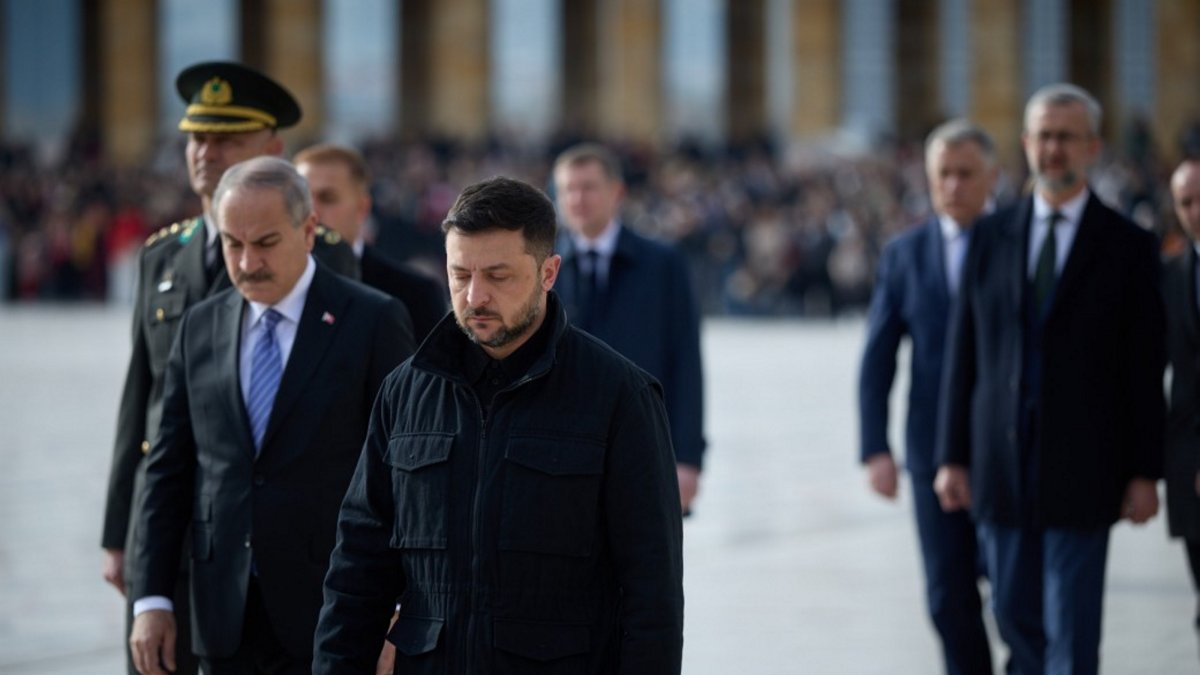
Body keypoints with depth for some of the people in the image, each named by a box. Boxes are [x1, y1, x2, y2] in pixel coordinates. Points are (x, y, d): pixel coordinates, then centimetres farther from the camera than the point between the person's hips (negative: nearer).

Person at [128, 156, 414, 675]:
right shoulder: (200, 327, 10)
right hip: (225, 621, 4)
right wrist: (151, 598, 3)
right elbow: (169, 470, 11)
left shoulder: (375, 322, -3)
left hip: (330, 614, -4)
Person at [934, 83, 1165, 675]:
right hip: (1001, 469, 3)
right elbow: (963, 354, 7)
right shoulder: (991, 237, 8)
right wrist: (953, 458, 3)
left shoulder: (1128, 247, 0)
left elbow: (1145, 371, -1)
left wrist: (1145, 473, -5)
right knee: (1016, 619, 9)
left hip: (1081, 471, -3)